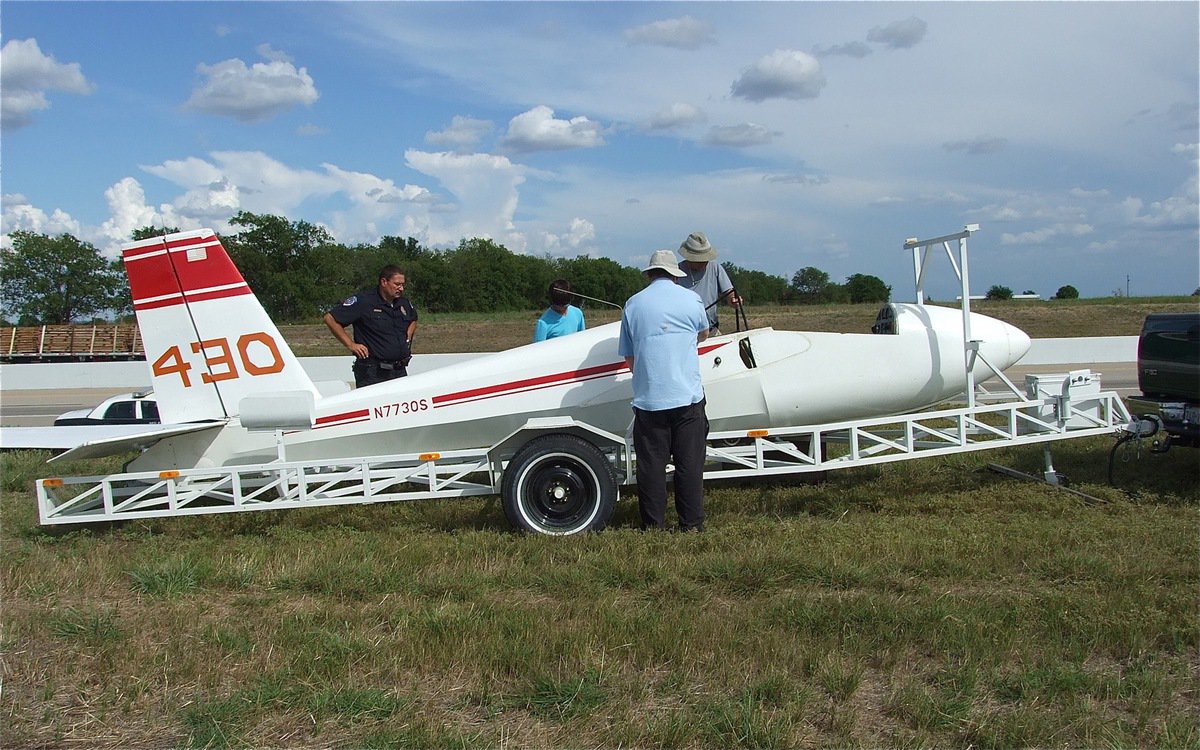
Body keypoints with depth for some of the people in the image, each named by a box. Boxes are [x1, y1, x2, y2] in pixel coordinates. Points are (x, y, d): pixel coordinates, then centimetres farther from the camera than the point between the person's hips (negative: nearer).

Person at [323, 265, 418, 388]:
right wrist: (351, 345, -9)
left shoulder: (404, 303, 10)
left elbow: (413, 320, 34)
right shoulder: (363, 301, -9)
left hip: (400, 372, 6)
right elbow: (330, 318, -9)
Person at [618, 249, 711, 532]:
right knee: (689, 463, 5)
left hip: (648, 399, 1)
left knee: (650, 463, 6)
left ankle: (653, 524, 11)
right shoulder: (691, 299, 5)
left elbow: (628, 358, 10)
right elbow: (703, 334, 26)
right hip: (688, 397, -1)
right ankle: (691, 523, 9)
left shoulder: (633, 304, 7)